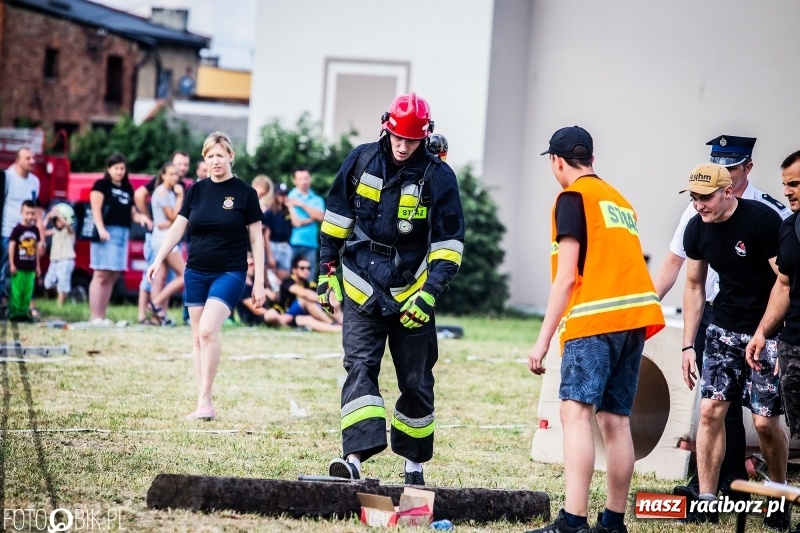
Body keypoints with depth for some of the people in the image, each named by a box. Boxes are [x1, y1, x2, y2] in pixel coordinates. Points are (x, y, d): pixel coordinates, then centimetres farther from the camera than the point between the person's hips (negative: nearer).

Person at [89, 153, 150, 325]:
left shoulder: (127, 189, 20)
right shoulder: (101, 185, 1)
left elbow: (132, 213, 23)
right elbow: (96, 209, -8)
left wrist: (141, 217, 1)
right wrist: (101, 229, -21)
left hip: (123, 233, 7)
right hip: (107, 232, -7)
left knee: (113, 276, 6)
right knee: (101, 274, -10)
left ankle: (102, 316, 9)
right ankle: (95, 317, -12)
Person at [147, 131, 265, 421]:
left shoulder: (245, 193, -2)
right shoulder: (197, 190, 6)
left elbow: (256, 238, 0)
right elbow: (177, 228, 6)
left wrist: (259, 281, -4)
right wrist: (158, 260, -7)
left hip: (230, 272, -4)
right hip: (196, 272, 4)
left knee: (208, 330, -19)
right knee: (197, 337, 5)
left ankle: (205, 401, -14)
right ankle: (205, 405, 10)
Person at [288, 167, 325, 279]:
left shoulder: (317, 200, 16)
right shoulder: (291, 198, 4)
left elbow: (320, 217, -1)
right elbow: (295, 222, -7)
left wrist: (302, 205, -1)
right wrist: (311, 219, -1)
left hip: (311, 244, 3)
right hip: (293, 244, -3)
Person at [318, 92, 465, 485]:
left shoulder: (438, 176, -6)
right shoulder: (362, 160, 0)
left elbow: (449, 244, -6)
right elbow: (336, 219, 11)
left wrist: (429, 294, -15)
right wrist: (327, 272, 10)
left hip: (409, 295, -1)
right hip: (362, 290, 1)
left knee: (416, 382, 7)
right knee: (360, 368, -14)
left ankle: (414, 461, 22)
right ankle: (355, 457, -26)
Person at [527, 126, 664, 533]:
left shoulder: (572, 198, -1)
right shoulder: (620, 201, 22)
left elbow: (567, 276, -8)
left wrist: (543, 339, -8)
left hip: (595, 317, -8)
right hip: (635, 316, 8)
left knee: (576, 412, -15)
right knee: (615, 420, 10)